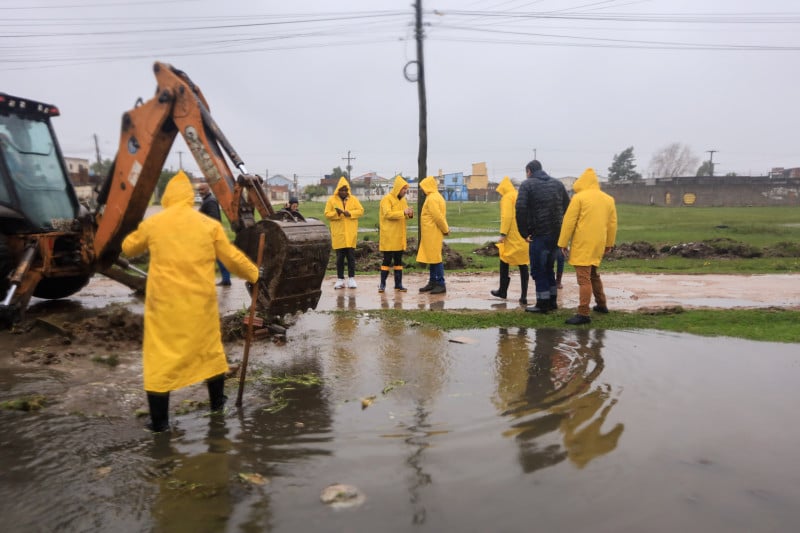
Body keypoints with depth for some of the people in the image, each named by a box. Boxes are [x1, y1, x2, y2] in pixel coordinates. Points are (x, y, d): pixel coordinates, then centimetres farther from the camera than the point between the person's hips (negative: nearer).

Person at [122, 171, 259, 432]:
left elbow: (128, 248, 19)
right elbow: (232, 258, 3)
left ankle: (159, 420, 10)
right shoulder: (209, 224, 0)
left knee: (160, 355, 7)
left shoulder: (151, 224, 1)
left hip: (164, 300, -1)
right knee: (210, 348, 19)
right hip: (201, 299, 2)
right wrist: (253, 274, 18)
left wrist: (141, 235, 39)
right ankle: (217, 401, 35)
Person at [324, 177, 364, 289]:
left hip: (351, 233, 1)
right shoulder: (331, 200, 3)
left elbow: (361, 210, 1)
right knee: (340, 257, 4)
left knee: (351, 256, 2)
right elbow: (327, 214, -1)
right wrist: (336, 213, -18)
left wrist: (350, 213, -14)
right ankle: (340, 279, 10)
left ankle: (351, 278, 8)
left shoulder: (353, 199, 7)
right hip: (338, 233, -1)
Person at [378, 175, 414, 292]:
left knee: (398, 260, 9)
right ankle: (382, 284, 6)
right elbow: (387, 214, -21)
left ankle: (398, 284, 15)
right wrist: (403, 212, -27)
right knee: (387, 260, -3)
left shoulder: (403, 200, 13)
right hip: (389, 236, -7)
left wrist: (410, 214, -5)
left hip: (400, 236, 7)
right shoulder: (387, 199, -10)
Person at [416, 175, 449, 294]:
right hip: (431, 233, 10)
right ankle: (432, 282, 18)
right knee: (431, 257, 13)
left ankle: (441, 284, -4)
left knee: (435, 258, -7)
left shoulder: (432, 198, -16)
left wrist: (445, 230, -12)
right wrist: (445, 229, 12)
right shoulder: (435, 197, 17)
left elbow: (438, 217, -20)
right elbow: (438, 216, 16)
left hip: (433, 233, -10)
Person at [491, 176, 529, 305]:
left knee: (504, 262, 11)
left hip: (511, 238, -6)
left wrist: (503, 233, -17)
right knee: (523, 265, 5)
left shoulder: (507, 197, -5)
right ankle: (524, 296, 2)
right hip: (525, 238, 6)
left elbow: (506, 217, -17)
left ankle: (503, 291, 17)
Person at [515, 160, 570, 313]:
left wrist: (524, 232, -10)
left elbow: (520, 209, -15)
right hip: (556, 233, 6)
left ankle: (543, 304, 5)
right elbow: (567, 207, 11)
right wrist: (562, 229, 13)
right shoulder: (558, 184, 13)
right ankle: (552, 301, 22)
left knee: (538, 269, 3)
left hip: (539, 234, -6)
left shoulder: (527, 184, -3)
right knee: (548, 268, 18)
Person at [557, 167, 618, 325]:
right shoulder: (608, 199, 11)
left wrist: (563, 244, -4)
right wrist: (609, 244, 22)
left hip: (582, 244, -6)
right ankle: (601, 304, 34)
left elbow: (569, 222, -9)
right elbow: (612, 223, 14)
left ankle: (583, 314, -11)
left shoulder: (579, 197, -6)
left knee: (584, 279, -8)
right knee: (594, 275, 24)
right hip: (598, 244, 7)